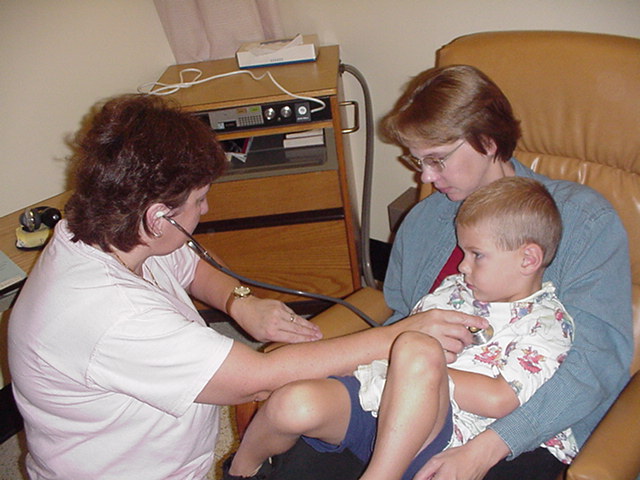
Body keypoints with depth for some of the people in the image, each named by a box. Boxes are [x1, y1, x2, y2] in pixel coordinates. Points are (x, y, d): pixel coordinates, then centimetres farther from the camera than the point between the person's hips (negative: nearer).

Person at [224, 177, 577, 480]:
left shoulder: (548, 324, 2)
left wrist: (421, 369, -10)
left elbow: (499, 401, -13)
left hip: (436, 433, -5)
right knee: (293, 405, -25)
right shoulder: (455, 288, 21)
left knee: (417, 351, -37)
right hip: (375, 394, 6)